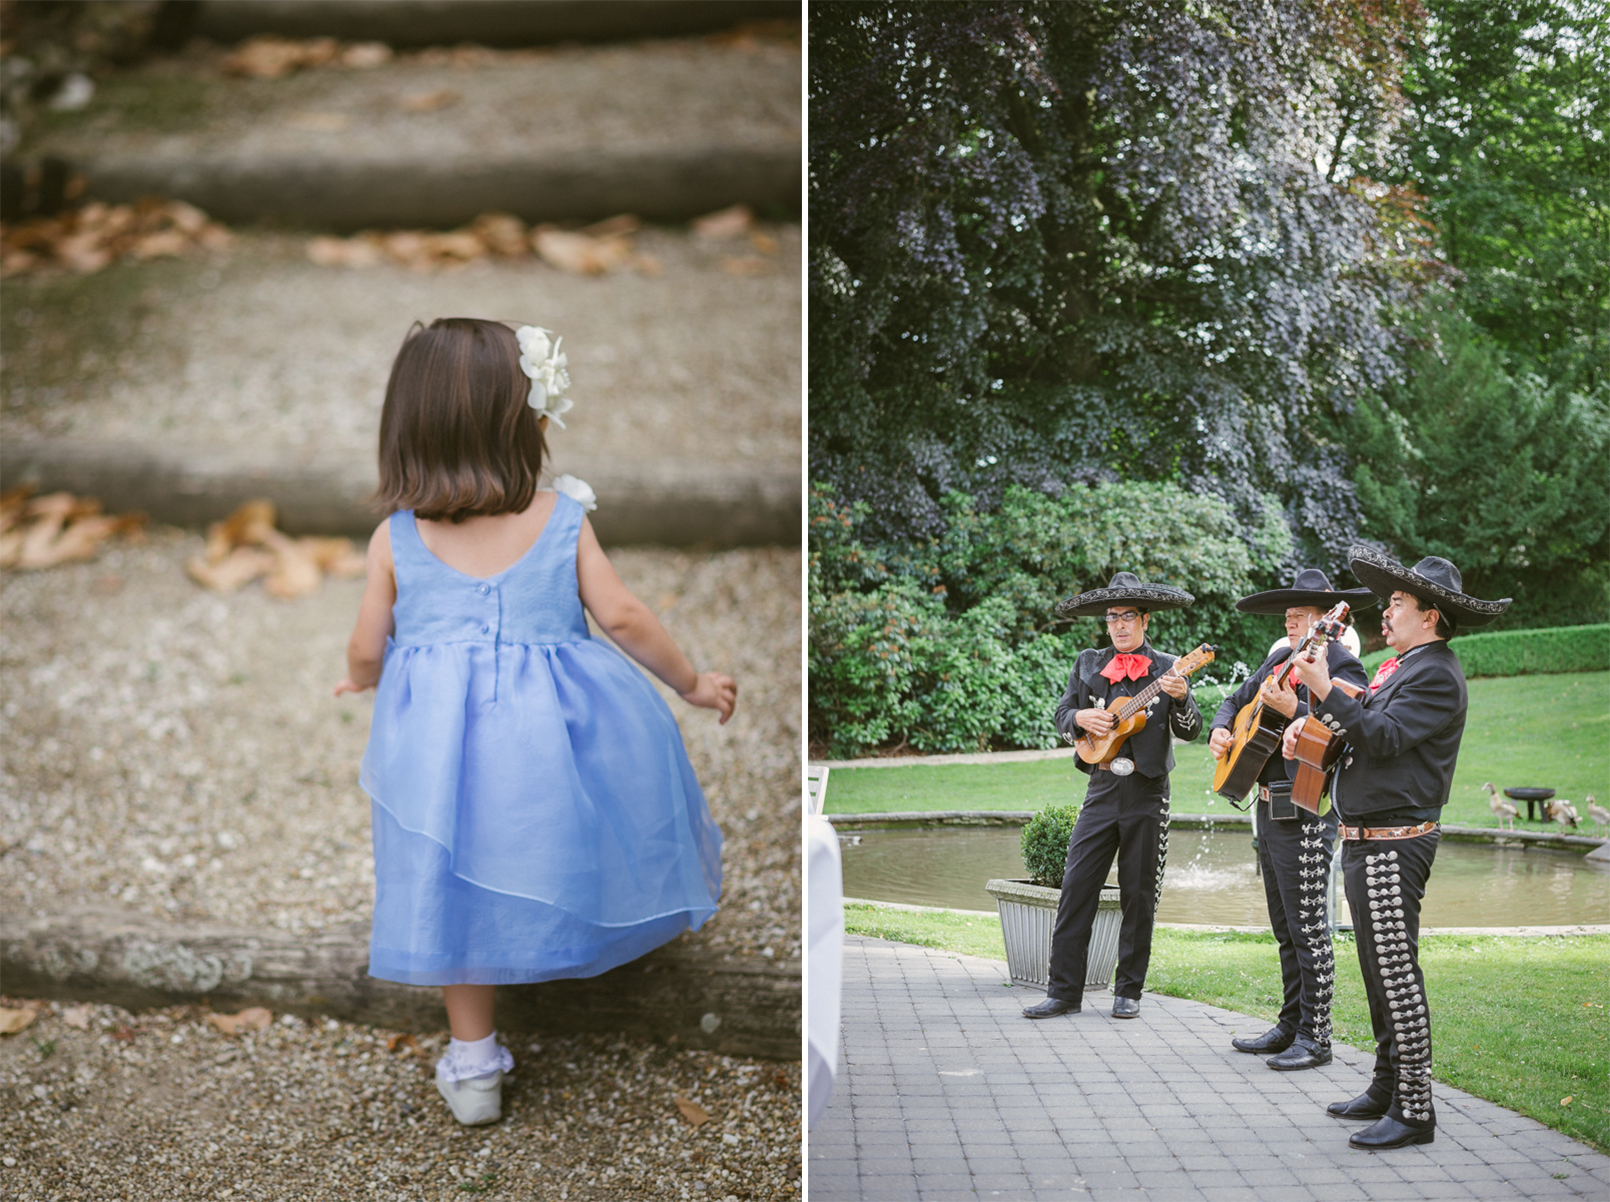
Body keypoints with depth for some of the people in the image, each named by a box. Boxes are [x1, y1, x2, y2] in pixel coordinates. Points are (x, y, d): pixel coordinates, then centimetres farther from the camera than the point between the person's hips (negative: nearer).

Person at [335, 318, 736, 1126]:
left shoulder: (395, 538, -3)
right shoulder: (562, 520, -5)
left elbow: (367, 649, 3)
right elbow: (622, 618, -5)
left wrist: (363, 682, 27)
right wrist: (691, 683, 9)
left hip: (441, 738, 1)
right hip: (553, 728, -1)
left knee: (457, 892, 13)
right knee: (559, 854, 24)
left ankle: (472, 1065, 24)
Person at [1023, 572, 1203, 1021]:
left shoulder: (1167, 668, 3)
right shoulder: (1088, 663, 11)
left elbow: (1191, 731, -3)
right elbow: (1062, 715, 12)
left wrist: (1180, 698, -22)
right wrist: (1081, 718, -10)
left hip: (1147, 795, -2)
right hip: (1102, 789, 2)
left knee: (1139, 896, 3)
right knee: (1076, 888, -3)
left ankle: (1128, 992, 14)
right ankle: (1065, 992, 2)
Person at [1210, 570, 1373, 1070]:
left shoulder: (1342, 663, -9)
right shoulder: (1278, 659, 15)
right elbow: (1236, 700, 26)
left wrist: (1293, 709, -31)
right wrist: (1220, 731, 7)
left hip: (1307, 811, -9)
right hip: (1268, 806, 9)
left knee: (1307, 927, -5)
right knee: (1284, 928, 15)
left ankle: (1315, 1038, 2)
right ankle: (1290, 1025, 24)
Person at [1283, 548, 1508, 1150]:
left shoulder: (1436, 673, -13)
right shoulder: (1402, 665, 17)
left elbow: (1385, 738, -22)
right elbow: (1362, 723, 26)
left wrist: (1325, 690, -23)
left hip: (1392, 845, -10)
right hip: (1365, 840, 10)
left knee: (1395, 973, -8)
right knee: (1379, 970, 16)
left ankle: (1413, 1110, -3)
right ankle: (1386, 1089, 27)